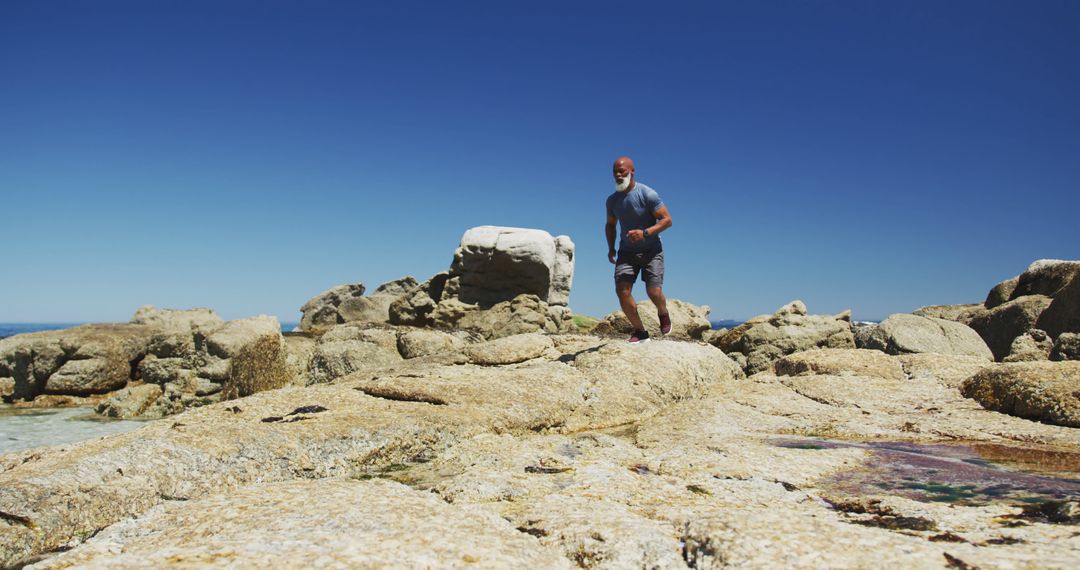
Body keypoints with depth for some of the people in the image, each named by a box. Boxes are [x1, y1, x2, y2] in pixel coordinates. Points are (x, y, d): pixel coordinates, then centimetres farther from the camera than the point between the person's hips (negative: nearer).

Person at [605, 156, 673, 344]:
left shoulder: (648, 194, -15)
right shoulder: (612, 200, 2)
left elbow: (667, 220, -15)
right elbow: (610, 225, 19)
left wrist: (645, 233, -29)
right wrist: (611, 248, 6)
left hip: (651, 250, -4)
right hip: (627, 252, 4)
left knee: (654, 292, -15)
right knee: (622, 290, -14)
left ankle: (663, 314, 22)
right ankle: (640, 332, 2)